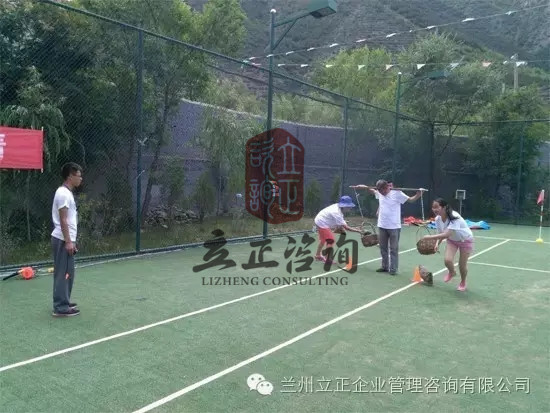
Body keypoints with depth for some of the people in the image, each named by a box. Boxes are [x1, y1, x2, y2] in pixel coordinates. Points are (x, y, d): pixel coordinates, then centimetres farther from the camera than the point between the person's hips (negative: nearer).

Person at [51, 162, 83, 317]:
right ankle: (60, 308, -1)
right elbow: (62, 220, -20)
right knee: (63, 274, -6)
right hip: (63, 240, -10)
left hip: (67, 239, 10)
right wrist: (68, 241, -21)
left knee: (67, 273, 16)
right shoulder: (63, 193, -15)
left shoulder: (67, 193, 16)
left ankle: (63, 302, 25)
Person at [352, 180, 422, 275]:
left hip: (394, 227, -5)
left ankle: (393, 269, 12)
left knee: (393, 249, 4)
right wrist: (360, 187, 6)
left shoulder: (397, 193, -11)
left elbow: (410, 199, -11)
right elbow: (369, 189, 19)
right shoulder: (380, 193, 3)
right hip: (382, 226, 6)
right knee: (383, 248, 16)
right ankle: (385, 266, 29)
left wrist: (418, 195, -28)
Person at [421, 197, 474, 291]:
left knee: (462, 264, 0)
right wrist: (437, 243, -19)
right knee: (447, 260, -15)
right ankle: (452, 272, 21)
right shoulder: (438, 219, -17)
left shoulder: (454, 217, -38)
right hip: (452, 240, 5)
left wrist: (430, 237, -46)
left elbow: (446, 234, -47)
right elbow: (441, 233, -2)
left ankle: (463, 282, 32)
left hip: (465, 240, -4)